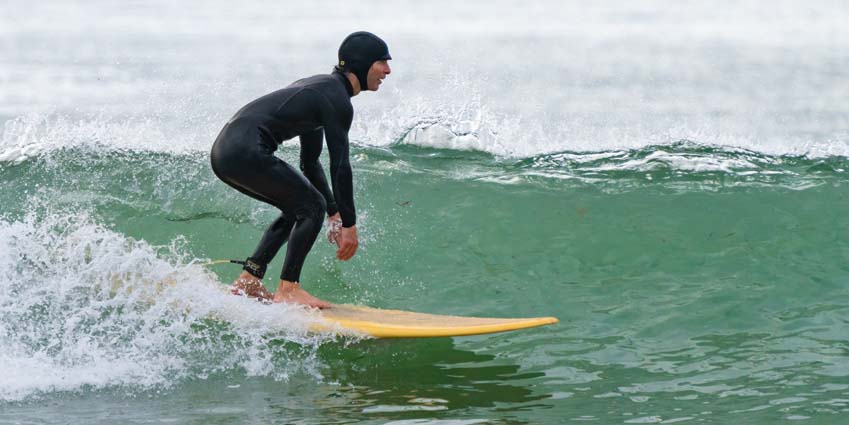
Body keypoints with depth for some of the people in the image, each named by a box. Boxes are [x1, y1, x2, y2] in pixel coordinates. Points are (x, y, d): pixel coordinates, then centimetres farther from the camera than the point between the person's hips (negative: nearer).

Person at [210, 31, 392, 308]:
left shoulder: (320, 89, 23)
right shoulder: (337, 101, -8)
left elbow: (310, 163, 28)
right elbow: (340, 166, -12)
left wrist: (334, 213, 27)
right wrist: (349, 224, -8)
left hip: (224, 152, 10)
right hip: (246, 153, -10)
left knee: (298, 208, 20)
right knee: (312, 205, -4)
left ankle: (247, 282, 17)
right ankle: (287, 290, -5)